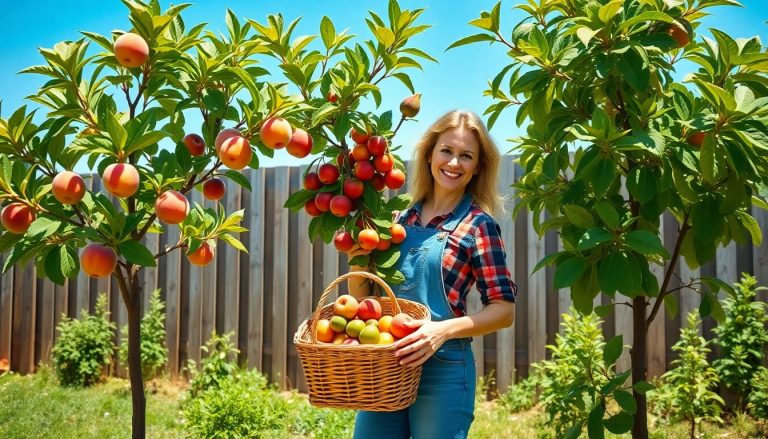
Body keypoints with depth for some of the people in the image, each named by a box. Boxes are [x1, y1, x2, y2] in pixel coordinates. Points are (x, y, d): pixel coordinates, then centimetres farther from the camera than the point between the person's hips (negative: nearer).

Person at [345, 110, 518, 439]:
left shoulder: (478, 225, -6)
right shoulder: (401, 218, 7)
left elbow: (504, 310, -9)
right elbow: (362, 299, 13)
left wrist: (444, 330, -23)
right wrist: (358, 262, -7)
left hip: (443, 370, -4)